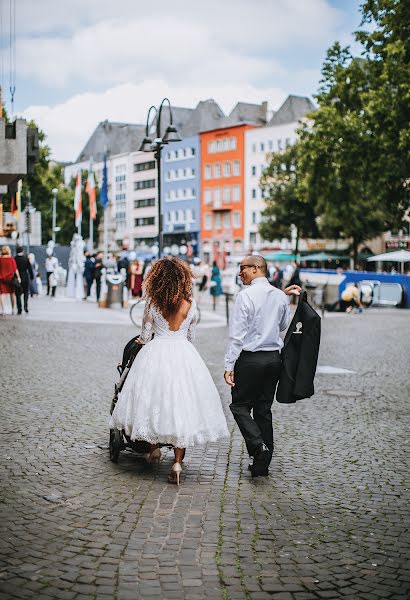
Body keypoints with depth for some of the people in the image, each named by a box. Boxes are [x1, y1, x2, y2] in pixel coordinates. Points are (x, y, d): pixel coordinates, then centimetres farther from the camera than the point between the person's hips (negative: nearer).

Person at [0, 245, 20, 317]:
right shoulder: (11, 259, -7)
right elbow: (15, 269, -6)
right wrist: (18, 277, -1)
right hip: (10, 278, 0)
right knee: (12, 293, 14)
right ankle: (13, 309, 21)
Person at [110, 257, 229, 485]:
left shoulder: (152, 303, -4)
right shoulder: (191, 304, 1)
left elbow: (145, 336, 4)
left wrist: (143, 341, 28)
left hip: (156, 355, -1)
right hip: (184, 355, 1)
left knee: (153, 400, 16)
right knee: (182, 406, 2)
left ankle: (154, 447, 25)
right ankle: (178, 462, -4)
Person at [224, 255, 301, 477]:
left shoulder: (245, 295, -12)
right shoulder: (280, 296, 6)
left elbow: (237, 334, -15)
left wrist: (229, 365, -13)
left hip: (250, 359, -6)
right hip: (274, 358, 6)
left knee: (240, 406, 5)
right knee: (264, 409, 12)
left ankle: (259, 446, -14)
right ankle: (262, 463, 15)